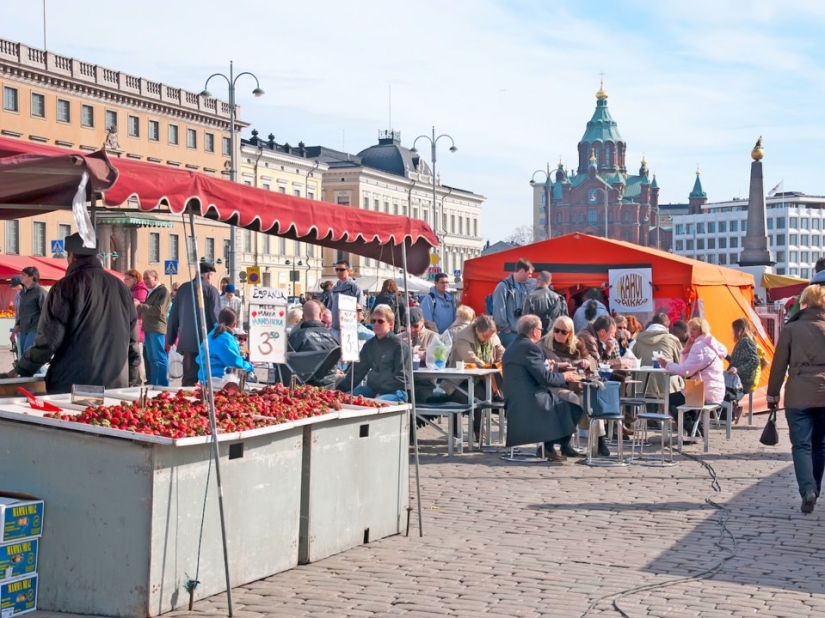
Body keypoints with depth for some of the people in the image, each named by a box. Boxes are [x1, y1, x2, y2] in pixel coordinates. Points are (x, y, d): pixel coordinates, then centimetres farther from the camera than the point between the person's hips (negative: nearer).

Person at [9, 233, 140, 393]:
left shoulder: (67, 286, -5)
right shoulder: (120, 287, 10)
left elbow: (49, 338, -8)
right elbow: (132, 338, 13)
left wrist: (22, 368, 6)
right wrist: (130, 379, 22)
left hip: (73, 386, -5)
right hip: (115, 385, 5)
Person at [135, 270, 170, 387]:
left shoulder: (162, 291, -9)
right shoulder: (151, 292, 20)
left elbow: (158, 310, -21)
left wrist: (140, 306, -18)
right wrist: (139, 308, 11)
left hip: (157, 329, -10)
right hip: (149, 329, 10)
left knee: (159, 358, -8)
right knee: (149, 357, 13)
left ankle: (162, 386, -6)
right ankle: (152, 384, 19)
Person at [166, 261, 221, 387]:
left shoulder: (183, 288, 12)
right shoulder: (211, 289, -2)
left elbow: (173, 315, 13)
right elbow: (215, 316, -7)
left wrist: (170, 339, 17)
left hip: (186, 340, 4)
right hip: (205, 341, -4)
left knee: (189, 376, 4)